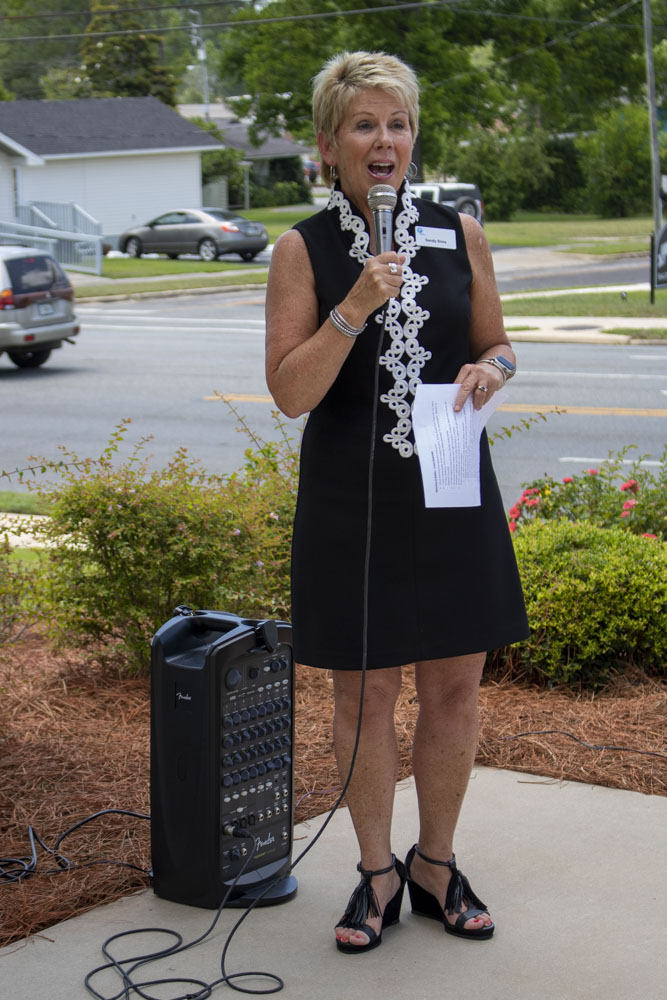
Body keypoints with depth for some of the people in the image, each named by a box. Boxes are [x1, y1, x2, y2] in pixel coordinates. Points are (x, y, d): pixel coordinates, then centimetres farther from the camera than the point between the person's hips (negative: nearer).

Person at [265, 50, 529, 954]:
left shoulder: (460, 234, 4)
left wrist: (490, 368, -9)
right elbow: (289, 392, -9)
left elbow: (496, 343, 14)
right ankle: (377, 874, 23)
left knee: (455, 686, 8)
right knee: (364, 692, 6)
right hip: (350, 499, -2)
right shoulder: (303, 250, -4)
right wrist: (352, 312, -22)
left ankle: (436, 864, 26)